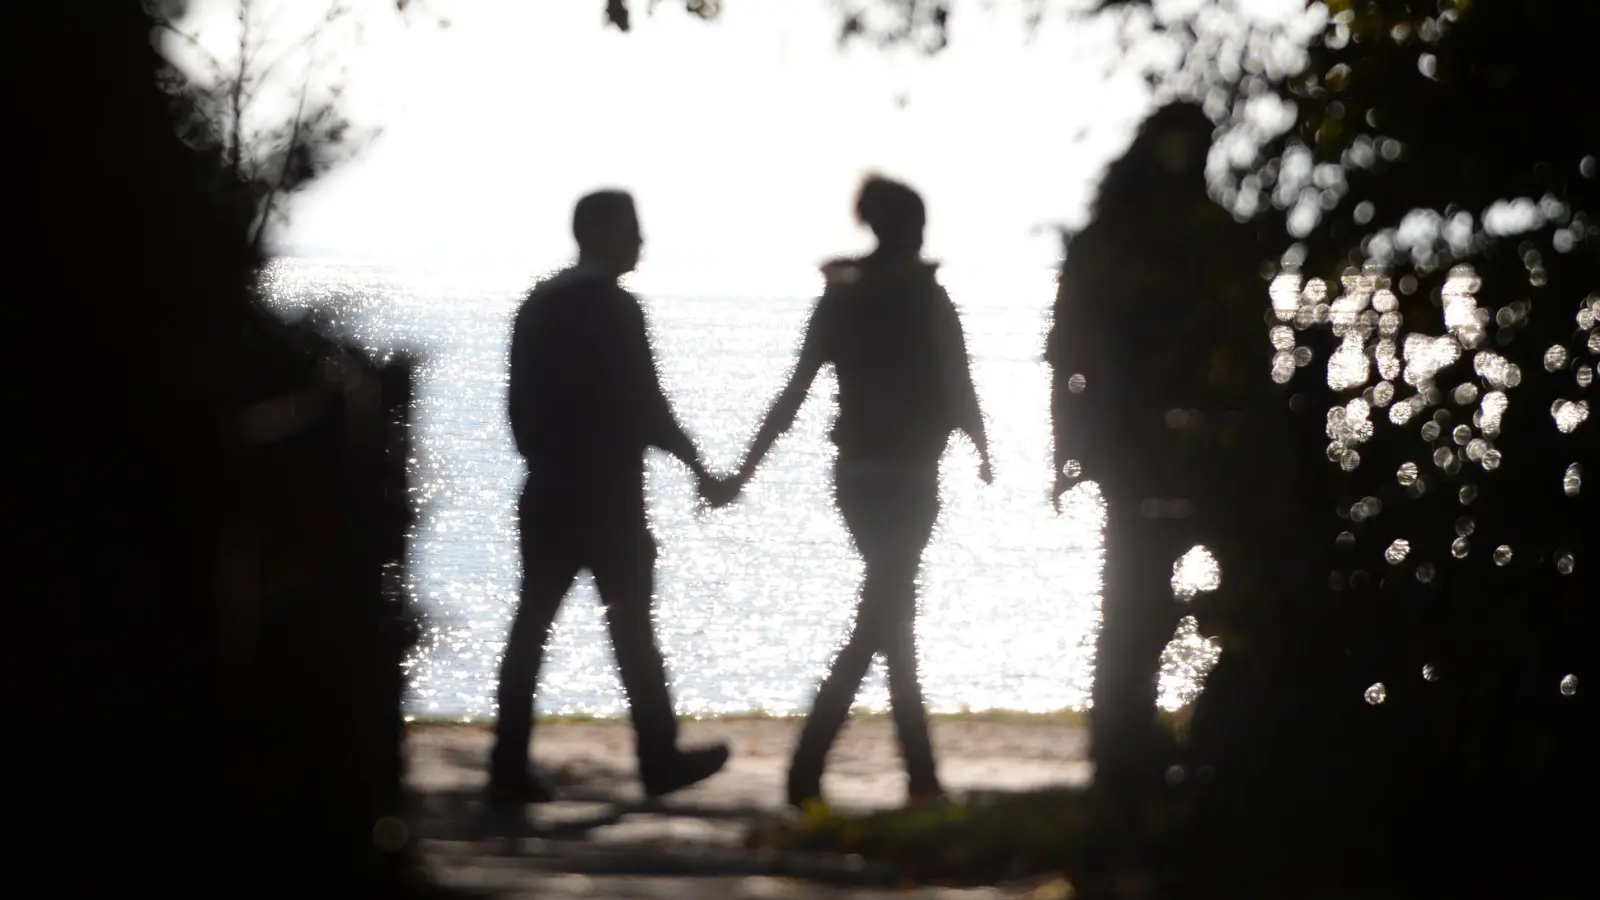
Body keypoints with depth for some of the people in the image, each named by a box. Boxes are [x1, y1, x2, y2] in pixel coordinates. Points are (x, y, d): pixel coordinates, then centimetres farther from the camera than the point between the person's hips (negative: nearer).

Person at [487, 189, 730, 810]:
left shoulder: (538, 306, 10)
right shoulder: (615, 308, -12)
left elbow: (522, 403, 12)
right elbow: (643, 403, -14)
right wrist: (695, 463, -4)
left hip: (548, 494, 6)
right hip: (607, 495, -6)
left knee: (532, 624, 3)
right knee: (631, 623, 4)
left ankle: (510, 769, -2)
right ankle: (659, 759, 13)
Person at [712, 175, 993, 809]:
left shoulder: (839, 298, 4)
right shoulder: (922, 297, -8)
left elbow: (793, 394, 1)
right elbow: (957, 391, -3)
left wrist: (744, 472, 5)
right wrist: (983, 454, 14)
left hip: (856, 474, 6)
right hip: (908, 477, -6)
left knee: (893, 615, 14)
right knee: (880, 623, -6)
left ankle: (922, 777, 16)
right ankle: (806, 771, -15)